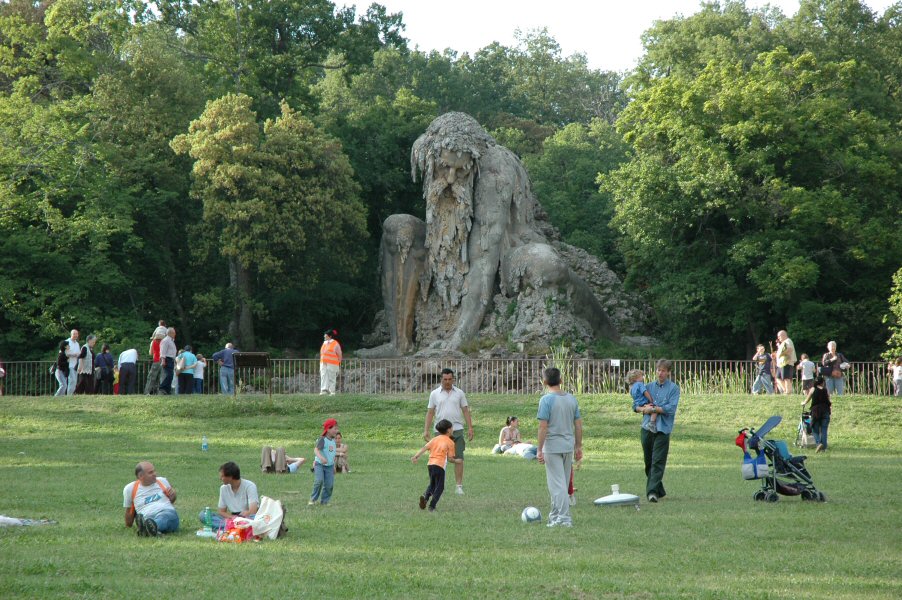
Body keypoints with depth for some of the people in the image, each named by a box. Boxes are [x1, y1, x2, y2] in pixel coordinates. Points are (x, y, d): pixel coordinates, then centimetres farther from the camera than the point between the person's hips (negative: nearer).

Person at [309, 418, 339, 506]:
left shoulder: (333, 441, 8)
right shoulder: (322, 439, -16)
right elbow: (316, 449, -31)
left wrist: (334, 466, 24)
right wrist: (321, 457, -49)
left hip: (329, 466, 6)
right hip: (319, 465, -6)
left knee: (329, 485, -1)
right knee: (319, 481, -22)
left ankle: (324, 501, 13)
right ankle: (313, 499, -6)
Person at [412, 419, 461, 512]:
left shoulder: (434, 439, 17)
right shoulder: (450, 442, 3)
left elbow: (424, 448, 5)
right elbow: (449, 458, -1)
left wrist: (416, 456, 0)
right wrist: (456, 461, 17)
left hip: (430, 464, 5)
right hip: (440, 465, -5)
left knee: (432, 484, 22)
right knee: (439, 487, 5)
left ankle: (425, 496, -6)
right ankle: (432, 506, -6)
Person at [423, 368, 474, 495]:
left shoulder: (459, 393, 7)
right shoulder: (435, 394, 6)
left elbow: (465, 411, 9)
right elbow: (430, 413, 7)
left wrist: (470, 428, 2)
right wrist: (426, 430, 1)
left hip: (457, 429, 0)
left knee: (459, 458, -2)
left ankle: (459, 486, 1)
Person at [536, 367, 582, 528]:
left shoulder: (546, 400, -12)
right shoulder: (571, 399, 6)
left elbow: (543, 427, -16)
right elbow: (578, 425, 9)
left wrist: (540, 450, -12)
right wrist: (578, 446, 17)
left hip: (552, 447, -6)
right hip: (569, 446, 6)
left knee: (557, 484, -4)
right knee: (563, 484, 15)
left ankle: (564, 518, -9)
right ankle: (555, 515, 25)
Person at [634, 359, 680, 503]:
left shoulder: (673, 388, 1)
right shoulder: (649, 387, 14)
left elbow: (671, 408, -11)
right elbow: (635, 405, 16)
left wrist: (653, 409, -8)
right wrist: (643, 409, -6)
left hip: (662, 429, -5)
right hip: (647, 427, 5)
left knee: (658, 462, -12)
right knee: (648, 462, 10)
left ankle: (653, 491, -19)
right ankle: (659, 490, 23)